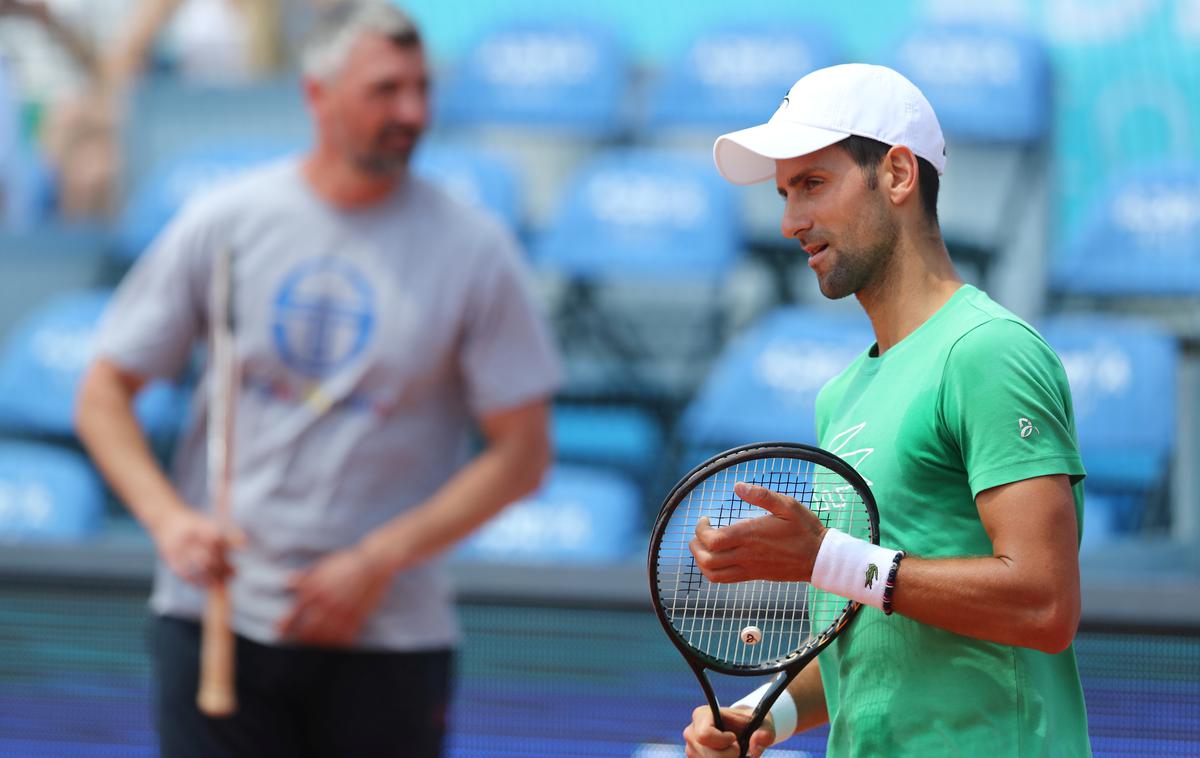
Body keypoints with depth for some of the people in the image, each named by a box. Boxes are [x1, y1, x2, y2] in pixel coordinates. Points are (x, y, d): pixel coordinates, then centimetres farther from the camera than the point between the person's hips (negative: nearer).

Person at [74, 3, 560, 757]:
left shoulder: (473, 248, -1)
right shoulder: (225, 222, 1)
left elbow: (522, 454, -1)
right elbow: (104, 393, 7)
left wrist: (379, 561, -10)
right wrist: (167, 518, -11)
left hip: (391, 637, 0)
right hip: (215, 619, 0)